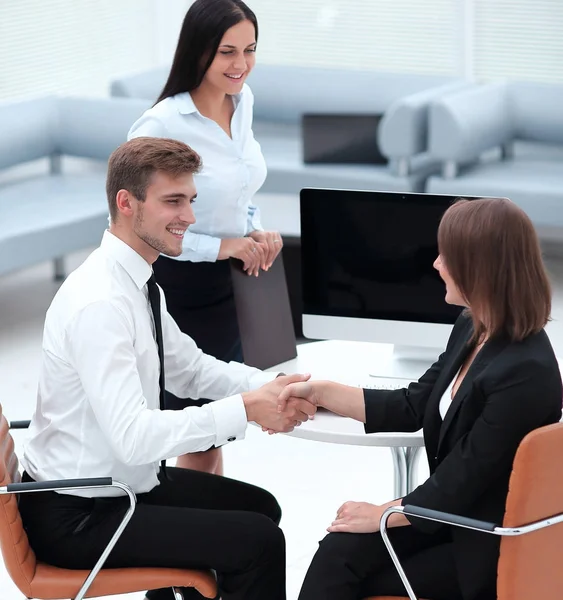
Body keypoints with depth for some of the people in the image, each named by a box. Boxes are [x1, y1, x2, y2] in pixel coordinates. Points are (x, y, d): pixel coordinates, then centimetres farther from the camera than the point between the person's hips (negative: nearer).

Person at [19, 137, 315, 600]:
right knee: (259, 542, -15)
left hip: (123, 483, 10)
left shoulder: (138, 283, 4)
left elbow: (188, 368, 15)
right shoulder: (100, 303, -26)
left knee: (259, 507, 21)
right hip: (77, 518, -10)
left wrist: (271, 388, -3)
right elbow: (134, 436, -32)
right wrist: (245, 409, -27)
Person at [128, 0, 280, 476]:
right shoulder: (162, 125, -23)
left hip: (234, 282, 7)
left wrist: (256, 231, -1)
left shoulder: (243, 100, 1)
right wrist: (220, 247, -19)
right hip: (184, 290, -7)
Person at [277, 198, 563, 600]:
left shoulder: (525, 373, -26)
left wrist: (380, 514, -11)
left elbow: (462, 484, -21)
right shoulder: (472, 330, 2)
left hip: (490, 547, -8)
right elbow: (412, 408, 12)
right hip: (450, 510, 8)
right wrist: (320, 393, 7)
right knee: (339, 553, -11)